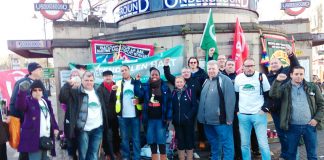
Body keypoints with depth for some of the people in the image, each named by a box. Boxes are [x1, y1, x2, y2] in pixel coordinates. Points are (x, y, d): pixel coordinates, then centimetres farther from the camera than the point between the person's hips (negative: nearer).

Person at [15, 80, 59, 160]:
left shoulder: (46, 102, 13)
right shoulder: (28, 100, -6)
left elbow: (52, 116, 20)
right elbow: (19, 106, -30)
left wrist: (55, 127, 8)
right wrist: (22, 91, -46)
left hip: (46, 138, 6)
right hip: (34, 139, -6)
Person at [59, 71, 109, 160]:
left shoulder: (98, 91, 10)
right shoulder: (76, 91, -5)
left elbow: (103, 107, 21)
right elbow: (62, 98, -20)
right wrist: (68, 85, -32)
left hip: (98, 128, 4)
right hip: (83, 129, -4)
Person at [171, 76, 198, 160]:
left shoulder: (190, 91, -4)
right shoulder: (173, 93, 5)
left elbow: (195, 106, -8)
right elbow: (171, 107, 7)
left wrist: (189, 116, -16)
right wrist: (172, 118, -1)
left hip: (188, 121, -3)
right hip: (177, 122, 3)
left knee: (189, 141, 9)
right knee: (180, 142, 11)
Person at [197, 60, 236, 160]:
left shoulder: (225, 80, -11)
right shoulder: (206, 81, 14)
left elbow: (230, 100, -16)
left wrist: (229, 118, -18)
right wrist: (200, 115, 16)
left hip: (220, 119, -7)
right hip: (208, 119, 8)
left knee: (226, 143, 2)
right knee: (213, 143, 21)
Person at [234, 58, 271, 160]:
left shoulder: (261, 77, -3)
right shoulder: (238, 78, 5)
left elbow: (269, 94, 2)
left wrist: (265, 108, -9)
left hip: (259, 114, -2)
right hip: (243, 115, 3)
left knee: (263, 144, 1)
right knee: (244, 144, 11)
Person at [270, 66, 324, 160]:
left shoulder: (312, 87, 5)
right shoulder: (285, 87, 0)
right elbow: (273, 95, -16)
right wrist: (277, 81, -26)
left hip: (310, 126, 1)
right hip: (292, 127, -1)